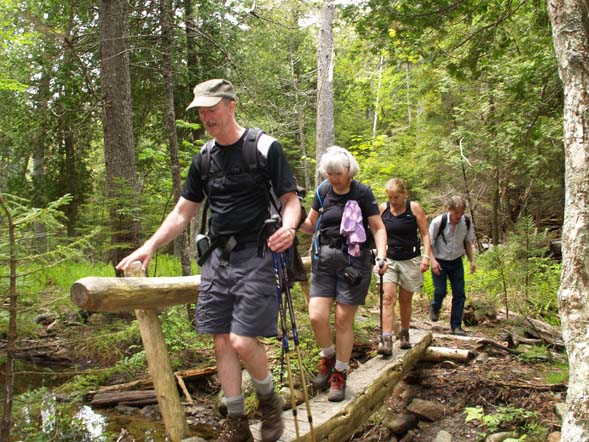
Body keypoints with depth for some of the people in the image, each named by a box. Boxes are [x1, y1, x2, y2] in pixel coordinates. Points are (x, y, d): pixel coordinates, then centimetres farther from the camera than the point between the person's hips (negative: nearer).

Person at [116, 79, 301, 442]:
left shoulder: (265, 148, -4)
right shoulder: (203, 159, 12)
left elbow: (290, 199, -3)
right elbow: (182, 214, 15)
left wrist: (289, 226, -25)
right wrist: (149, 247, 3)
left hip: (256, 255, -6)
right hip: (218, 258, 6)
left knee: (243, 341, -13)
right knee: (222, 342, 5)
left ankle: (270, 400, 16)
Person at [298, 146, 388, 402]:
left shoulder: (362, 193, -3)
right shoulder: (322, 192, 7)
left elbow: (378, 228, -1)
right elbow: (311, 226, 15)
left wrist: (381, 255, -16)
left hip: (354, 262, -3)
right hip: (324, 259, 3)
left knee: (343, 320, 0)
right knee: (316, 316, -8)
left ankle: (339, 375, 16)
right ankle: (327, 356, 22)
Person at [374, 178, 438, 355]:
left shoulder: (414, 208, -5)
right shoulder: (383, 208, -1)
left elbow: (425, 233, -2)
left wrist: (427, 256, -12)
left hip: (410, 260, -1)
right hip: (389, 259, 1)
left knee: (405, 300, 10)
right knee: (388, 297, -13)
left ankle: (404, 334, 30)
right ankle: (386, 340, -17)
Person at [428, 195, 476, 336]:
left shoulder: (466, 222, -7)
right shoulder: (438, 222, -19)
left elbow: (468, 242, 9)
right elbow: (429, 242, -11)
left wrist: (472, 260, 3)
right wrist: (433, 261, -20)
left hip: (457, 262, 4)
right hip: (440, 262, -3)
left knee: (459, 294, 1)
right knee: (440, 291, -7)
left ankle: (456, 325, 12)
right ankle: (435, 307, 29)